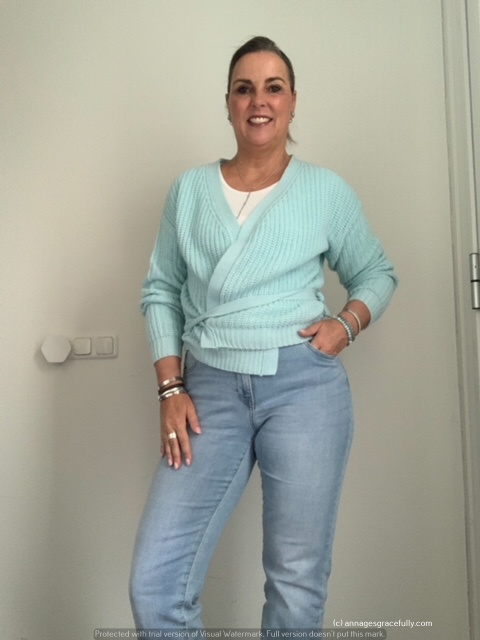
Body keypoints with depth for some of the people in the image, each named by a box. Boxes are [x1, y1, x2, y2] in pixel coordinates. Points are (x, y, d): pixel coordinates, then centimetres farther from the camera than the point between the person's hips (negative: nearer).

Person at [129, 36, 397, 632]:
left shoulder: (327, 191, 7)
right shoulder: (189, 190, 10)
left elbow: (377, 273, 17)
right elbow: (161, 291, 11)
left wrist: (349, 321, -4)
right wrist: (171, 389, 1)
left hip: (303, 385, -1)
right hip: (211, 388, 2)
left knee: (297, 581, 6)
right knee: (153, 582, -4)